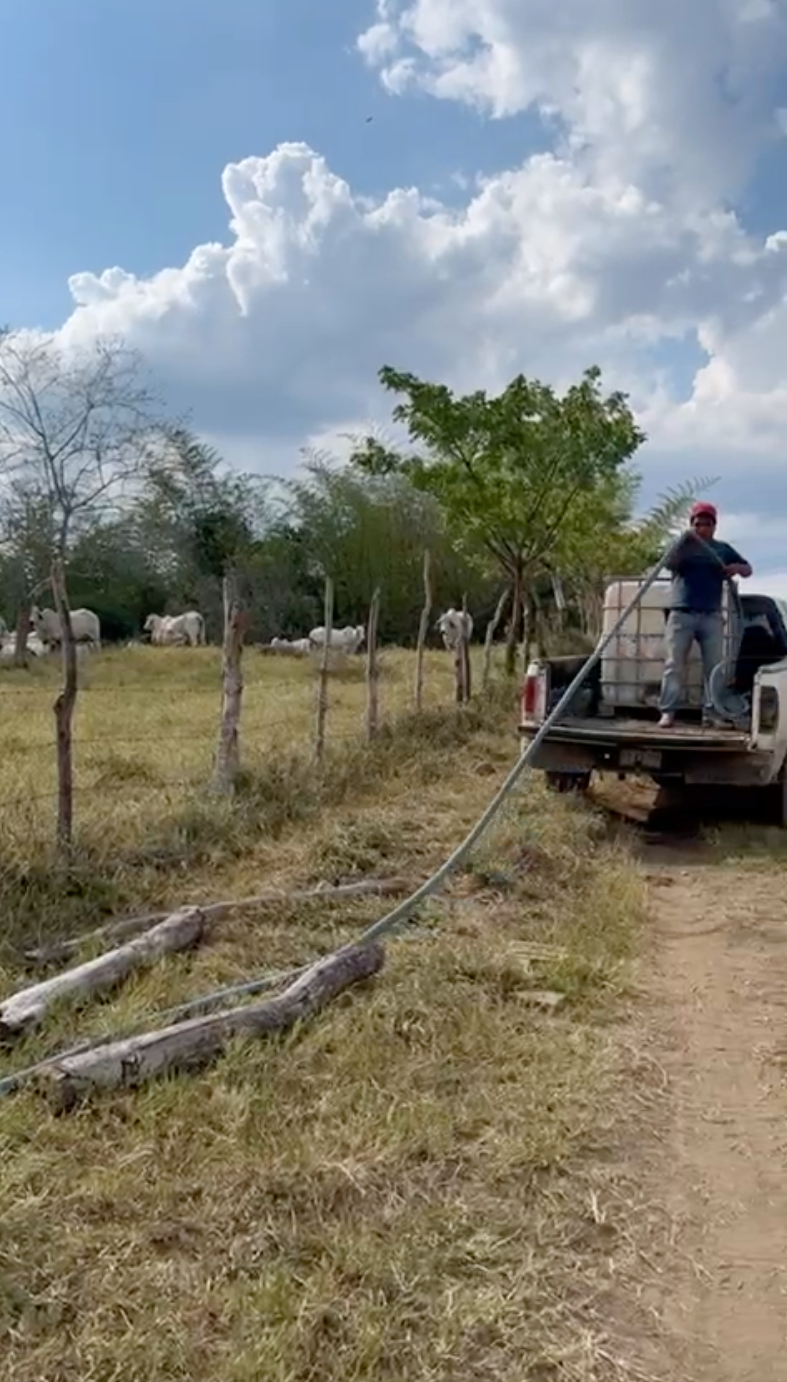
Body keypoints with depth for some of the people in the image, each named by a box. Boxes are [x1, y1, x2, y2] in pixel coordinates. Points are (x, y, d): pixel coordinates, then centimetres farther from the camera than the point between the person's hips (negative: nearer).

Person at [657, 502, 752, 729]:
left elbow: (748, 569, 15)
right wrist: (683, 543, -27)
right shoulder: (682, 545, 10)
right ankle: (668, 712, -9)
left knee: (715, 665, -1)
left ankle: (712, 712, 2)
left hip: (711, 616, 2)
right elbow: (670, 563, -10)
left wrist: (737, 568, -9)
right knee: (674, 664, -7)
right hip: (681, 615, -2)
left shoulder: (723, 549, 15)